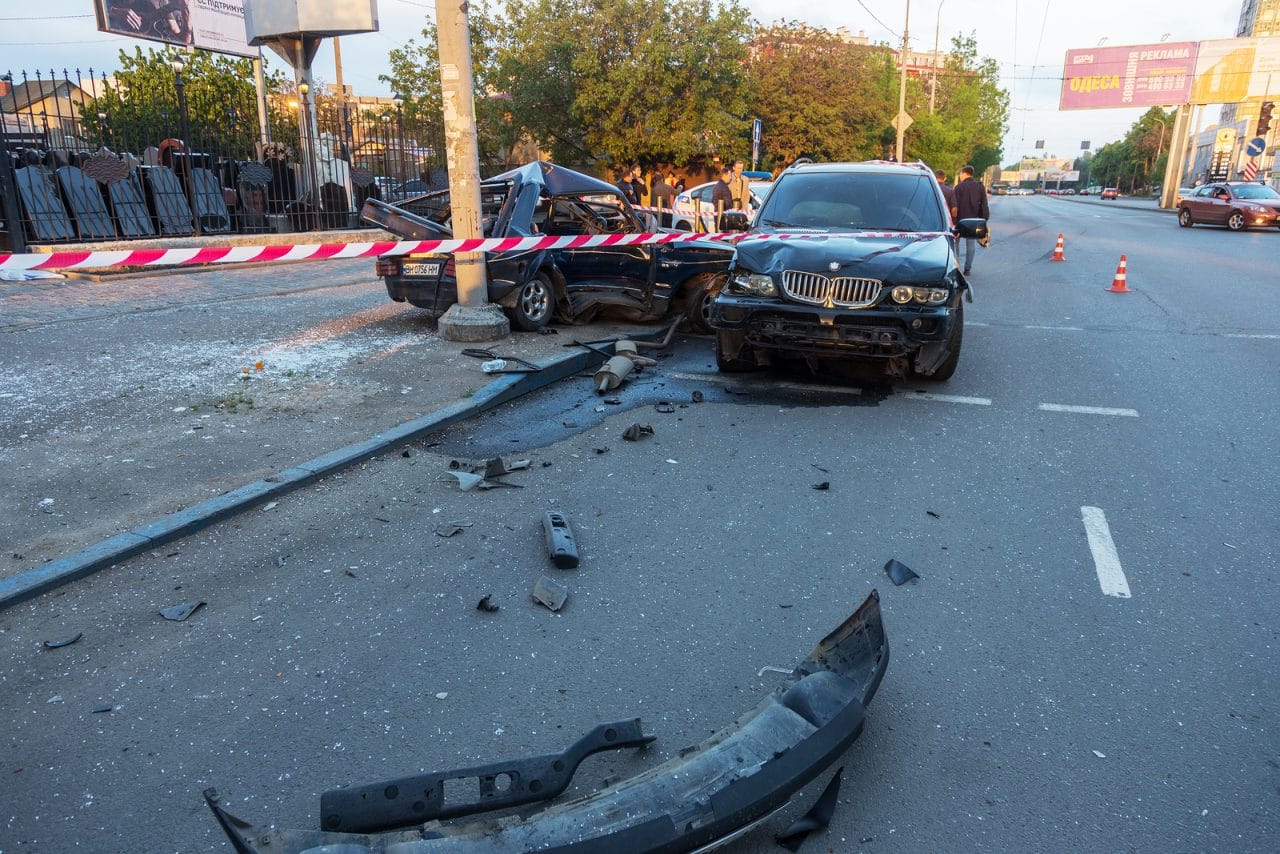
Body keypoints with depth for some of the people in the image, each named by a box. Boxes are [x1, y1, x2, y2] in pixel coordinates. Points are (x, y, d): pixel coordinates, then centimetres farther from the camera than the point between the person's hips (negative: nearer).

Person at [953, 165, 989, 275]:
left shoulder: (959, 187, -8)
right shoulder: (980, 187, 6)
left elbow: (955, 206, -11)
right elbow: (984, 205, 7)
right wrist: (984, 219, 12)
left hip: (961, 219, -3)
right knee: (971, 245, 8)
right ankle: (968, 268, 6)